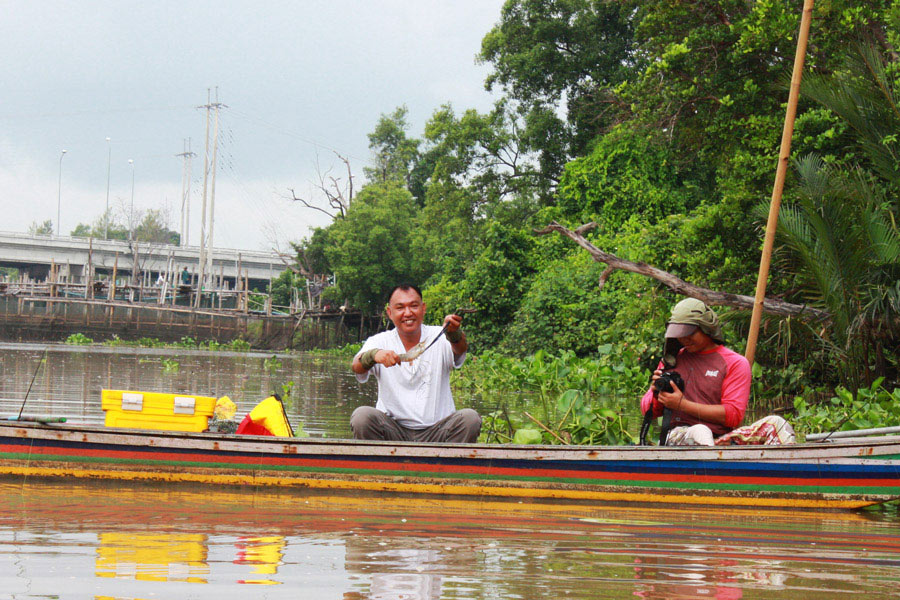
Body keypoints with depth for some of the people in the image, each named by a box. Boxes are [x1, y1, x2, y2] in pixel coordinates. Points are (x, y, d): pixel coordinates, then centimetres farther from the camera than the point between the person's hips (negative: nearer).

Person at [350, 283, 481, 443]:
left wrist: (454, 333, -45)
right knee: (362, 416, -27)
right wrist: (374, 355, -39)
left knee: (470, 418, -26)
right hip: (393, 430, 0)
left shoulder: (439, 337, 3)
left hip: (437, 432, 0)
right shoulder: (380, 342, 4)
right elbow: (356, 367, -15)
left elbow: (460, 349, -20)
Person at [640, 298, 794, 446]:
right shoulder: (673, 359, 20)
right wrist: (656, 394, -3)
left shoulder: (735, 363, 11)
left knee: (775, 424, -23)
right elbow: (647, 410, 22)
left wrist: (682, 404, -8)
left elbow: (733, 415, -2)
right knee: (700, 431, -37)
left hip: (722, 440, 1)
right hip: (679, 436, 0)